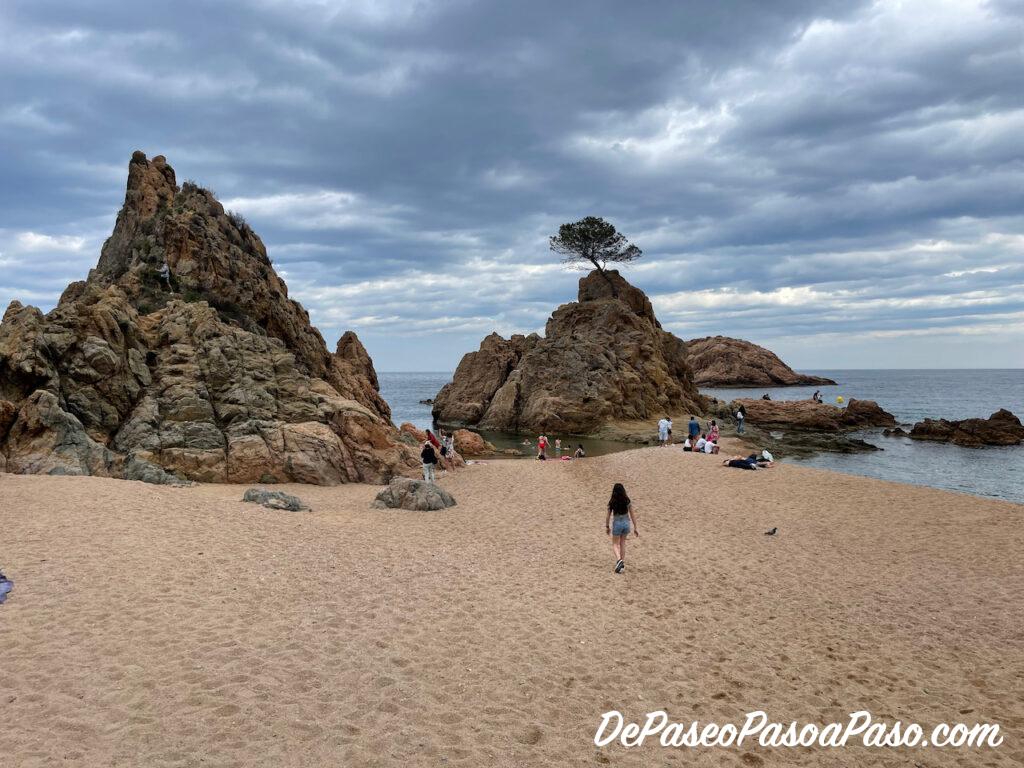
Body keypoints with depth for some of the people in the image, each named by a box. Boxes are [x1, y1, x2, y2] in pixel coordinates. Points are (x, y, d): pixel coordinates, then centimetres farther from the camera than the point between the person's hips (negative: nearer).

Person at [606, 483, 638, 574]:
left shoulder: (612, 502, -12)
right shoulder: (627, 501, -5)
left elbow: (608, 516, -4)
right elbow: (632, 515, -2)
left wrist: (607, 527, 11)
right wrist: (635, 528, 5)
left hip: (617, 523, -3)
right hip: (626, 523, 3)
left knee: (615, 544, 11)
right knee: (622, 543, 22)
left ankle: (619, 560, -14)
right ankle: (622, 562, 24)